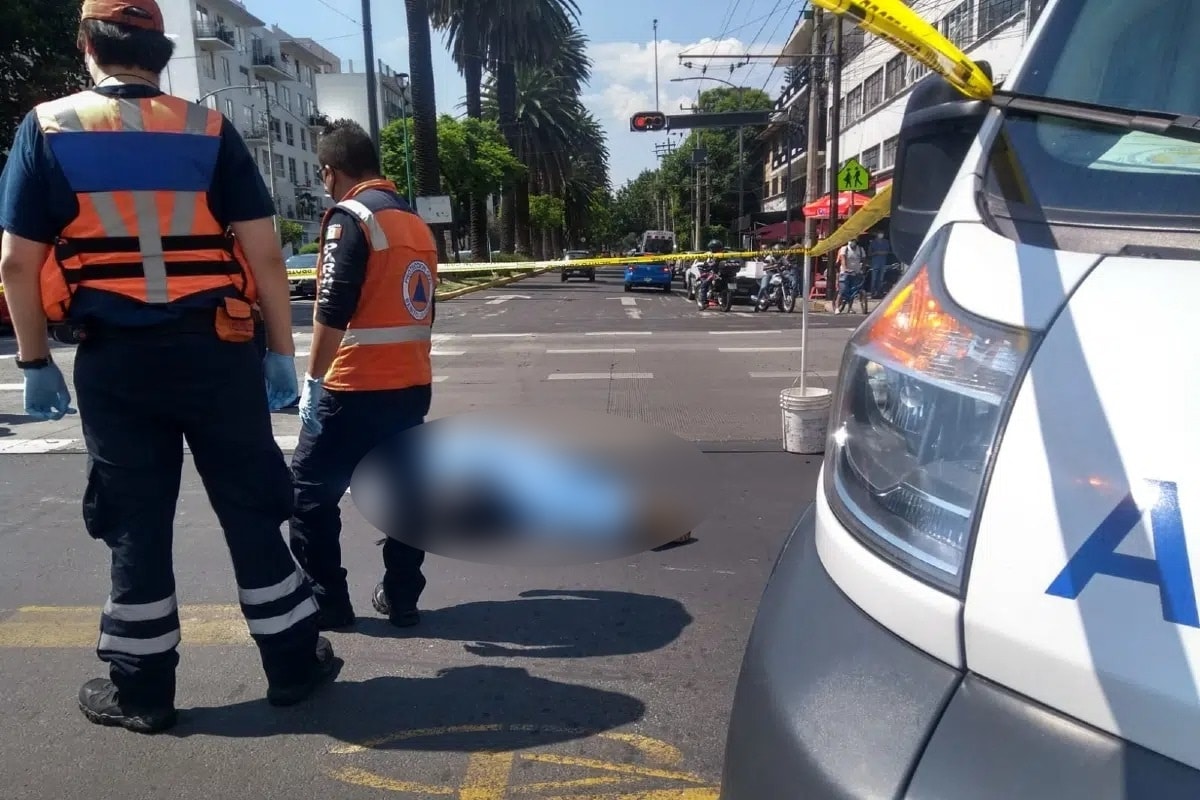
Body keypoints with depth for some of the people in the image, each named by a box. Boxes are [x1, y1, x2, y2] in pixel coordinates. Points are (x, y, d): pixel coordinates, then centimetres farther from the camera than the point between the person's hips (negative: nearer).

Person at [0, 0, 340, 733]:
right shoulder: (209, 129, 3)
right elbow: (264, 251, -3)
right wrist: (282, 351, 3)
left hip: (115, 358, 0)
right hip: (214, 348, 0)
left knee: (136, 524, 10)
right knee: (252, 511, 9)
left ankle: (142, 690, 22)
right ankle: (295, 662, 20)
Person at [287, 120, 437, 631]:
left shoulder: (350, 218, -10)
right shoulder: (416, 222, 14)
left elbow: (333, 311, -18)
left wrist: (314, 380, -13)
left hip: (358, 388, -8)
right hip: (413, 384, 8)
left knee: (310, 493, 6)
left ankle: (326, 604, 11)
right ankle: (401, 599, 21)